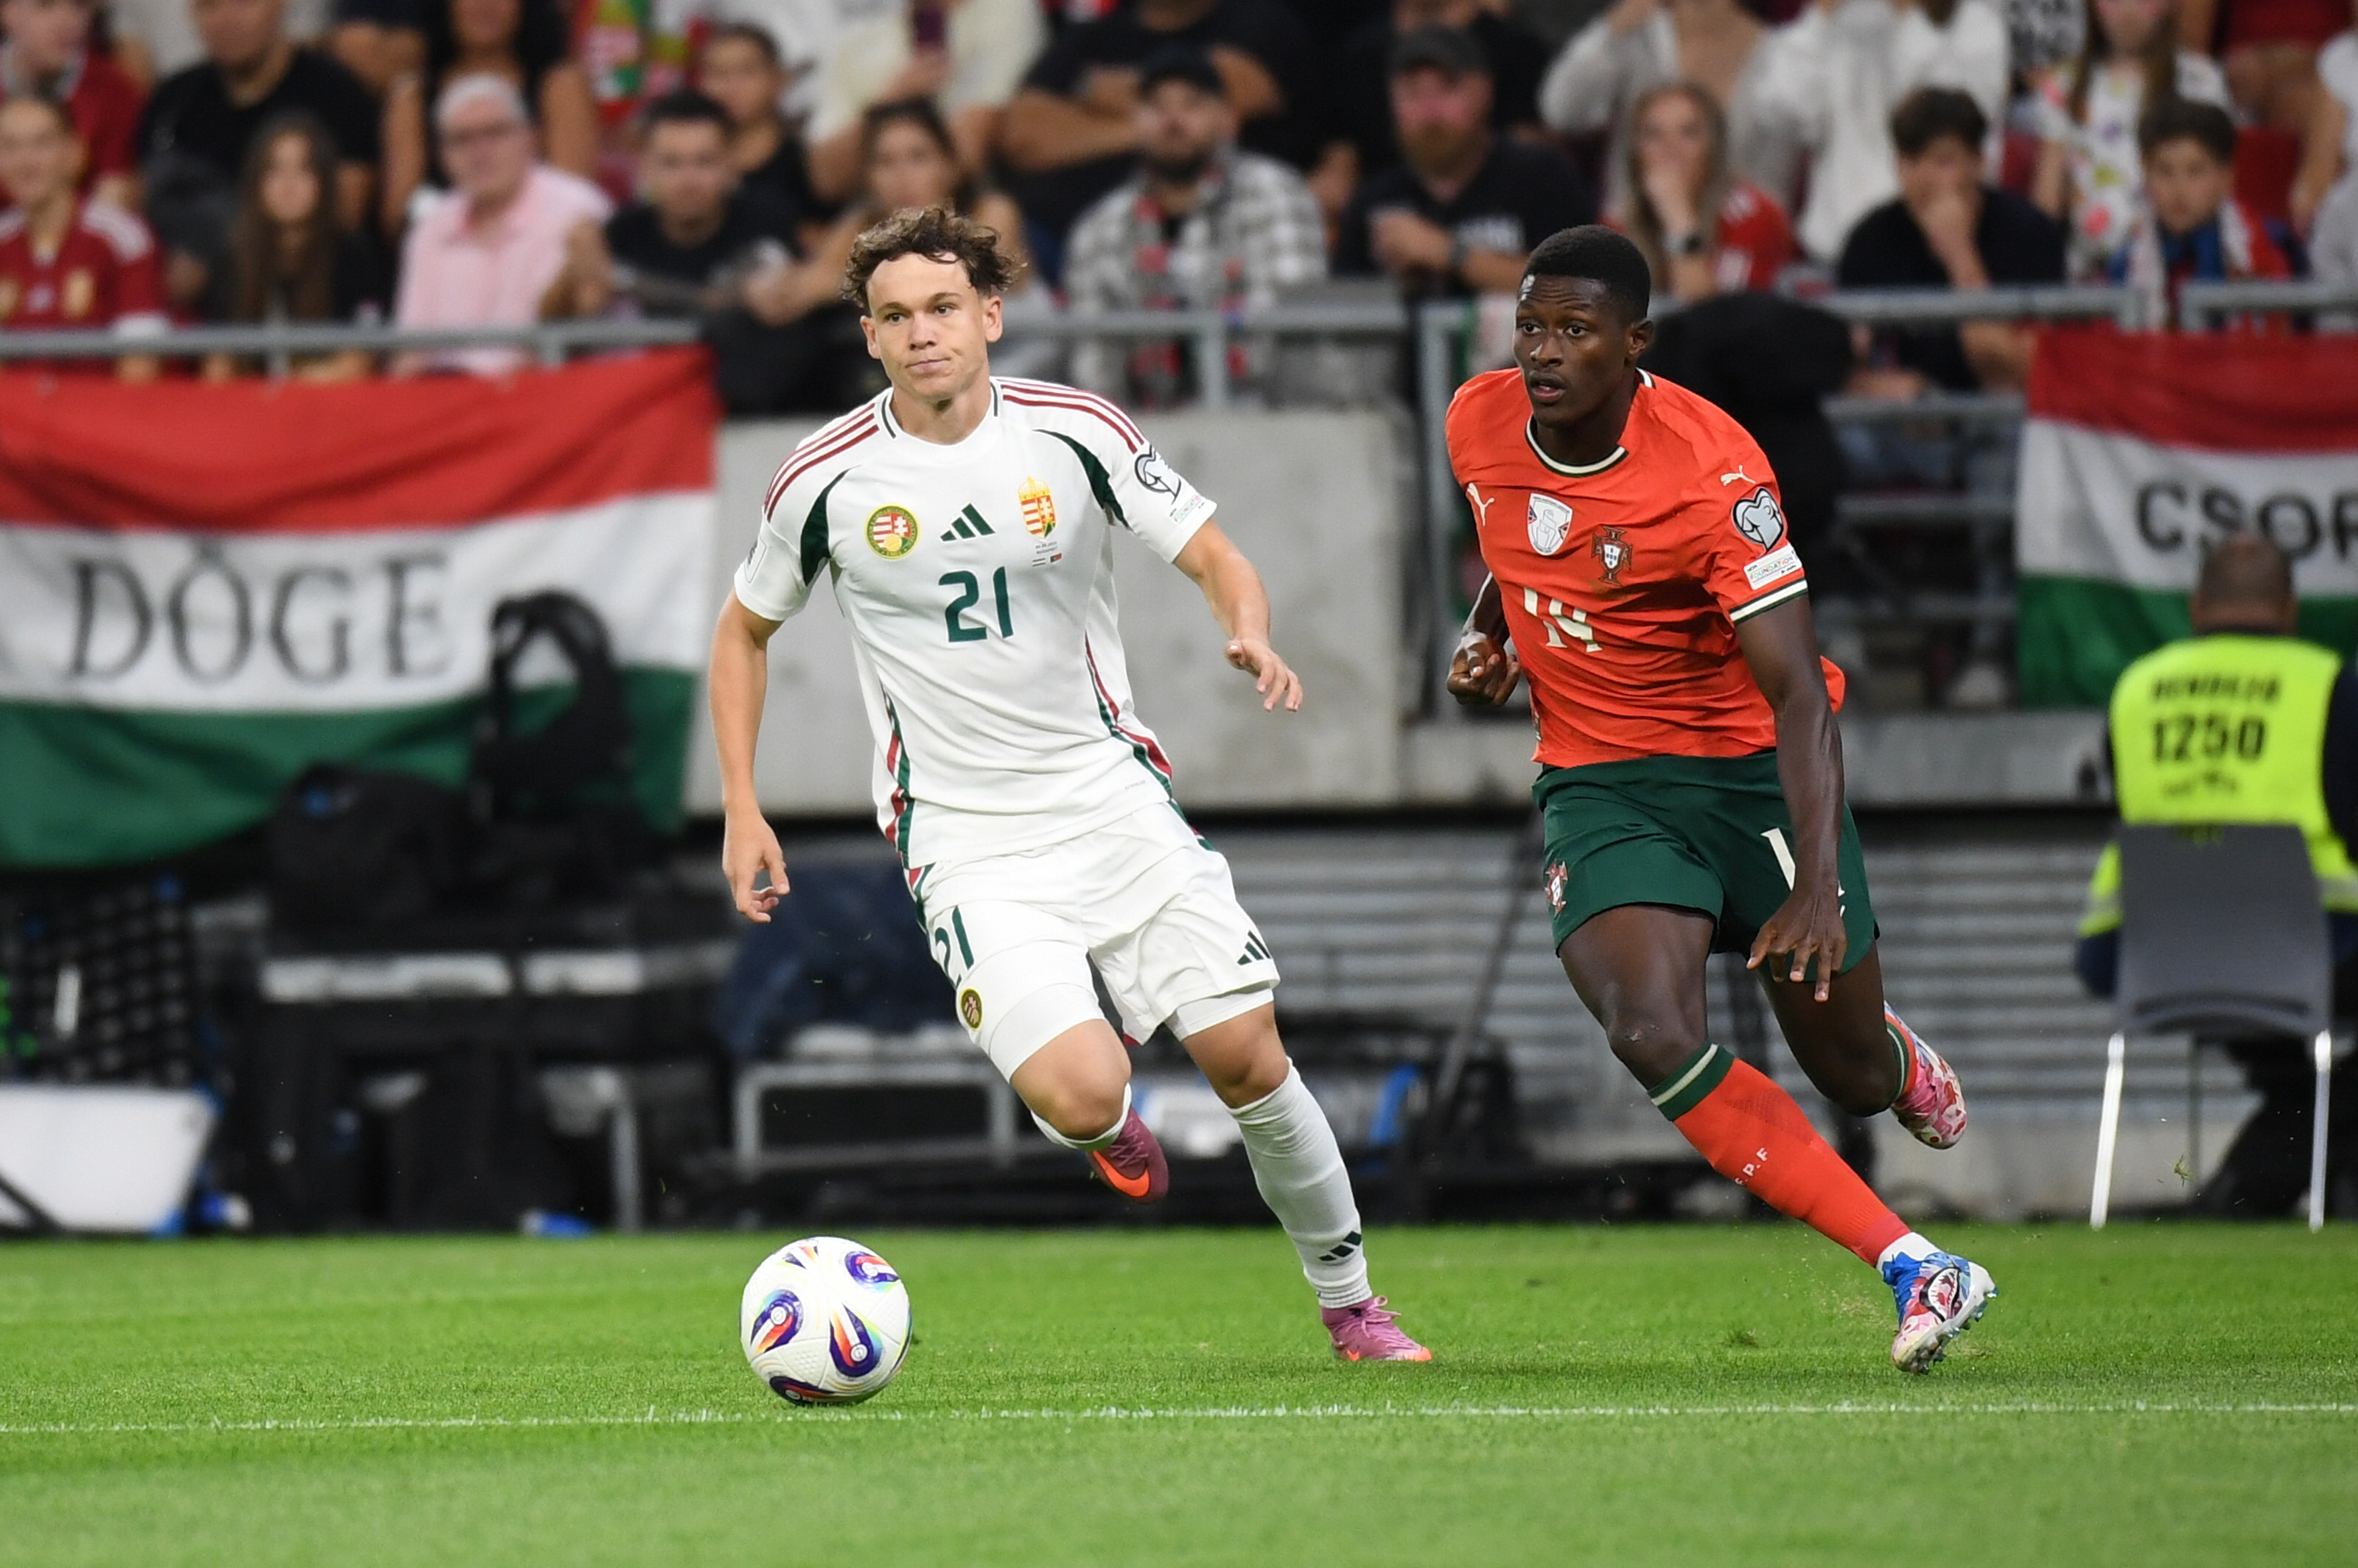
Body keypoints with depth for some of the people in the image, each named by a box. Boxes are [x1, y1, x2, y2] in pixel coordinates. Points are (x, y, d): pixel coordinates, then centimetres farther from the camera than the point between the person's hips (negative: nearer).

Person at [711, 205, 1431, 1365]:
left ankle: (1350, 1303, 15)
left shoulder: (1078, 433, -4)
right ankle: (1103, 1126, 18)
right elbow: (745, 628, 12)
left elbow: (1213, 558, 3)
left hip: (1112, 795, 2)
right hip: (967, 842, -2)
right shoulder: (827, 481, -4)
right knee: (1083, 1095, -21)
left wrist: (1251, 636, -20)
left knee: (1245, 1054, -5)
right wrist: (742, 812, 6)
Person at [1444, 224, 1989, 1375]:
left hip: (1754, 765, -3)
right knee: (1654, 1035, -25)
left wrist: (1818, 888, -36)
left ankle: (1901, 1059, 49)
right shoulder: (1478, 423, -7)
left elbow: (1798, 692, -26)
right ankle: (1915, 1270, -21)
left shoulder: (1712, 472, -24)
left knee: (1851, 1074, 6)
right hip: (1600, 788, 3)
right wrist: (1486, 633, 4)